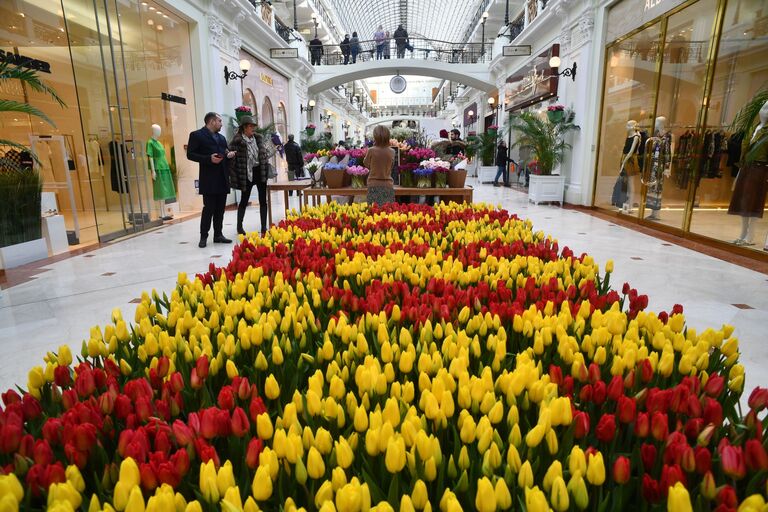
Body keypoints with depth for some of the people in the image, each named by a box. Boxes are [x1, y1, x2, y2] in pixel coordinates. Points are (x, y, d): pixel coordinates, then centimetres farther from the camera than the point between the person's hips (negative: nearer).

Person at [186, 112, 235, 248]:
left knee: (220, 208, 7)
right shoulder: (196, 135, -1)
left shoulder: (221, 137, 20)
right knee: (208, 208, -6)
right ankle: (203, 236, 3)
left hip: (222, 179, 7)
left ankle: (218, 235, 15)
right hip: (209, 179, -6)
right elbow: (190, 154, -7)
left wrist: (230, 154, 3)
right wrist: (209, 159, -18)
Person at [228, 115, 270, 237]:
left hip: (260, 172, 5)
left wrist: (266, 170, 8)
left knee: (263, 200, 3)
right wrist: (234, 178, -16)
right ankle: (239, 227, 23)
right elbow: (232, 159, -13)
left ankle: (264, 228, 9)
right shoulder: (237, 141, -12)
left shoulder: (258, 138, 6)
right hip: (247, 173, -5)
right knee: (244, 200, 7)